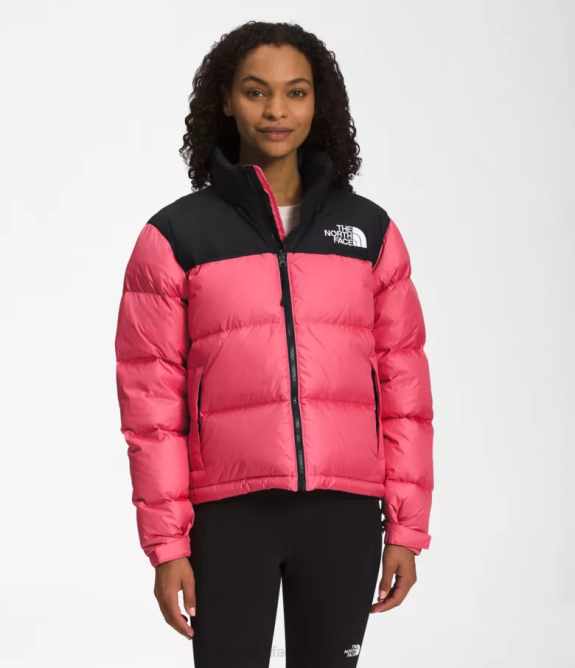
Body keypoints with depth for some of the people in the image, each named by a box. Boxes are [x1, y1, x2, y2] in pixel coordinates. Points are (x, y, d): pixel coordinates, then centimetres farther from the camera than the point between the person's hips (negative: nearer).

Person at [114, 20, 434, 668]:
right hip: (230, 516, -2)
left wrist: (407, 529, 3)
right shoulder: (175, 236, 1)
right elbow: (151, 402, -1)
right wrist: (166, 546, -5)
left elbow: (404, 383, 7)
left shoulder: (368, 229, 7)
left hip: (344, 515, 2)